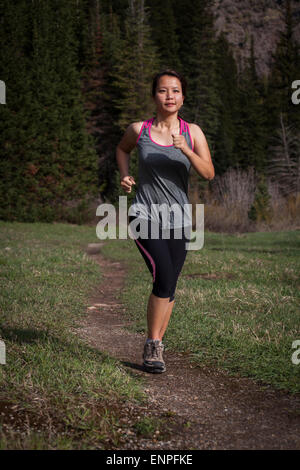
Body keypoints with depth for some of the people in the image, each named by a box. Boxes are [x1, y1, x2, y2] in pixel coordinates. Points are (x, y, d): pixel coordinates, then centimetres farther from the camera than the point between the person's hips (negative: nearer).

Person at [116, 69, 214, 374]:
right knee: (164, 275, -20)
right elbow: (122, 149, 21)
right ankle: (153, 345, -6)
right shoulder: (139, 130, 0)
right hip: (145, 215, -3)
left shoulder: (192, 132, 1)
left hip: (178, 220, 3)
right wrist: (124, 175, 4)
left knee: (169, 285, 6)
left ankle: (155, 347, 23)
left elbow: (209, 173, -6)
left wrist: (185, 149, -21)